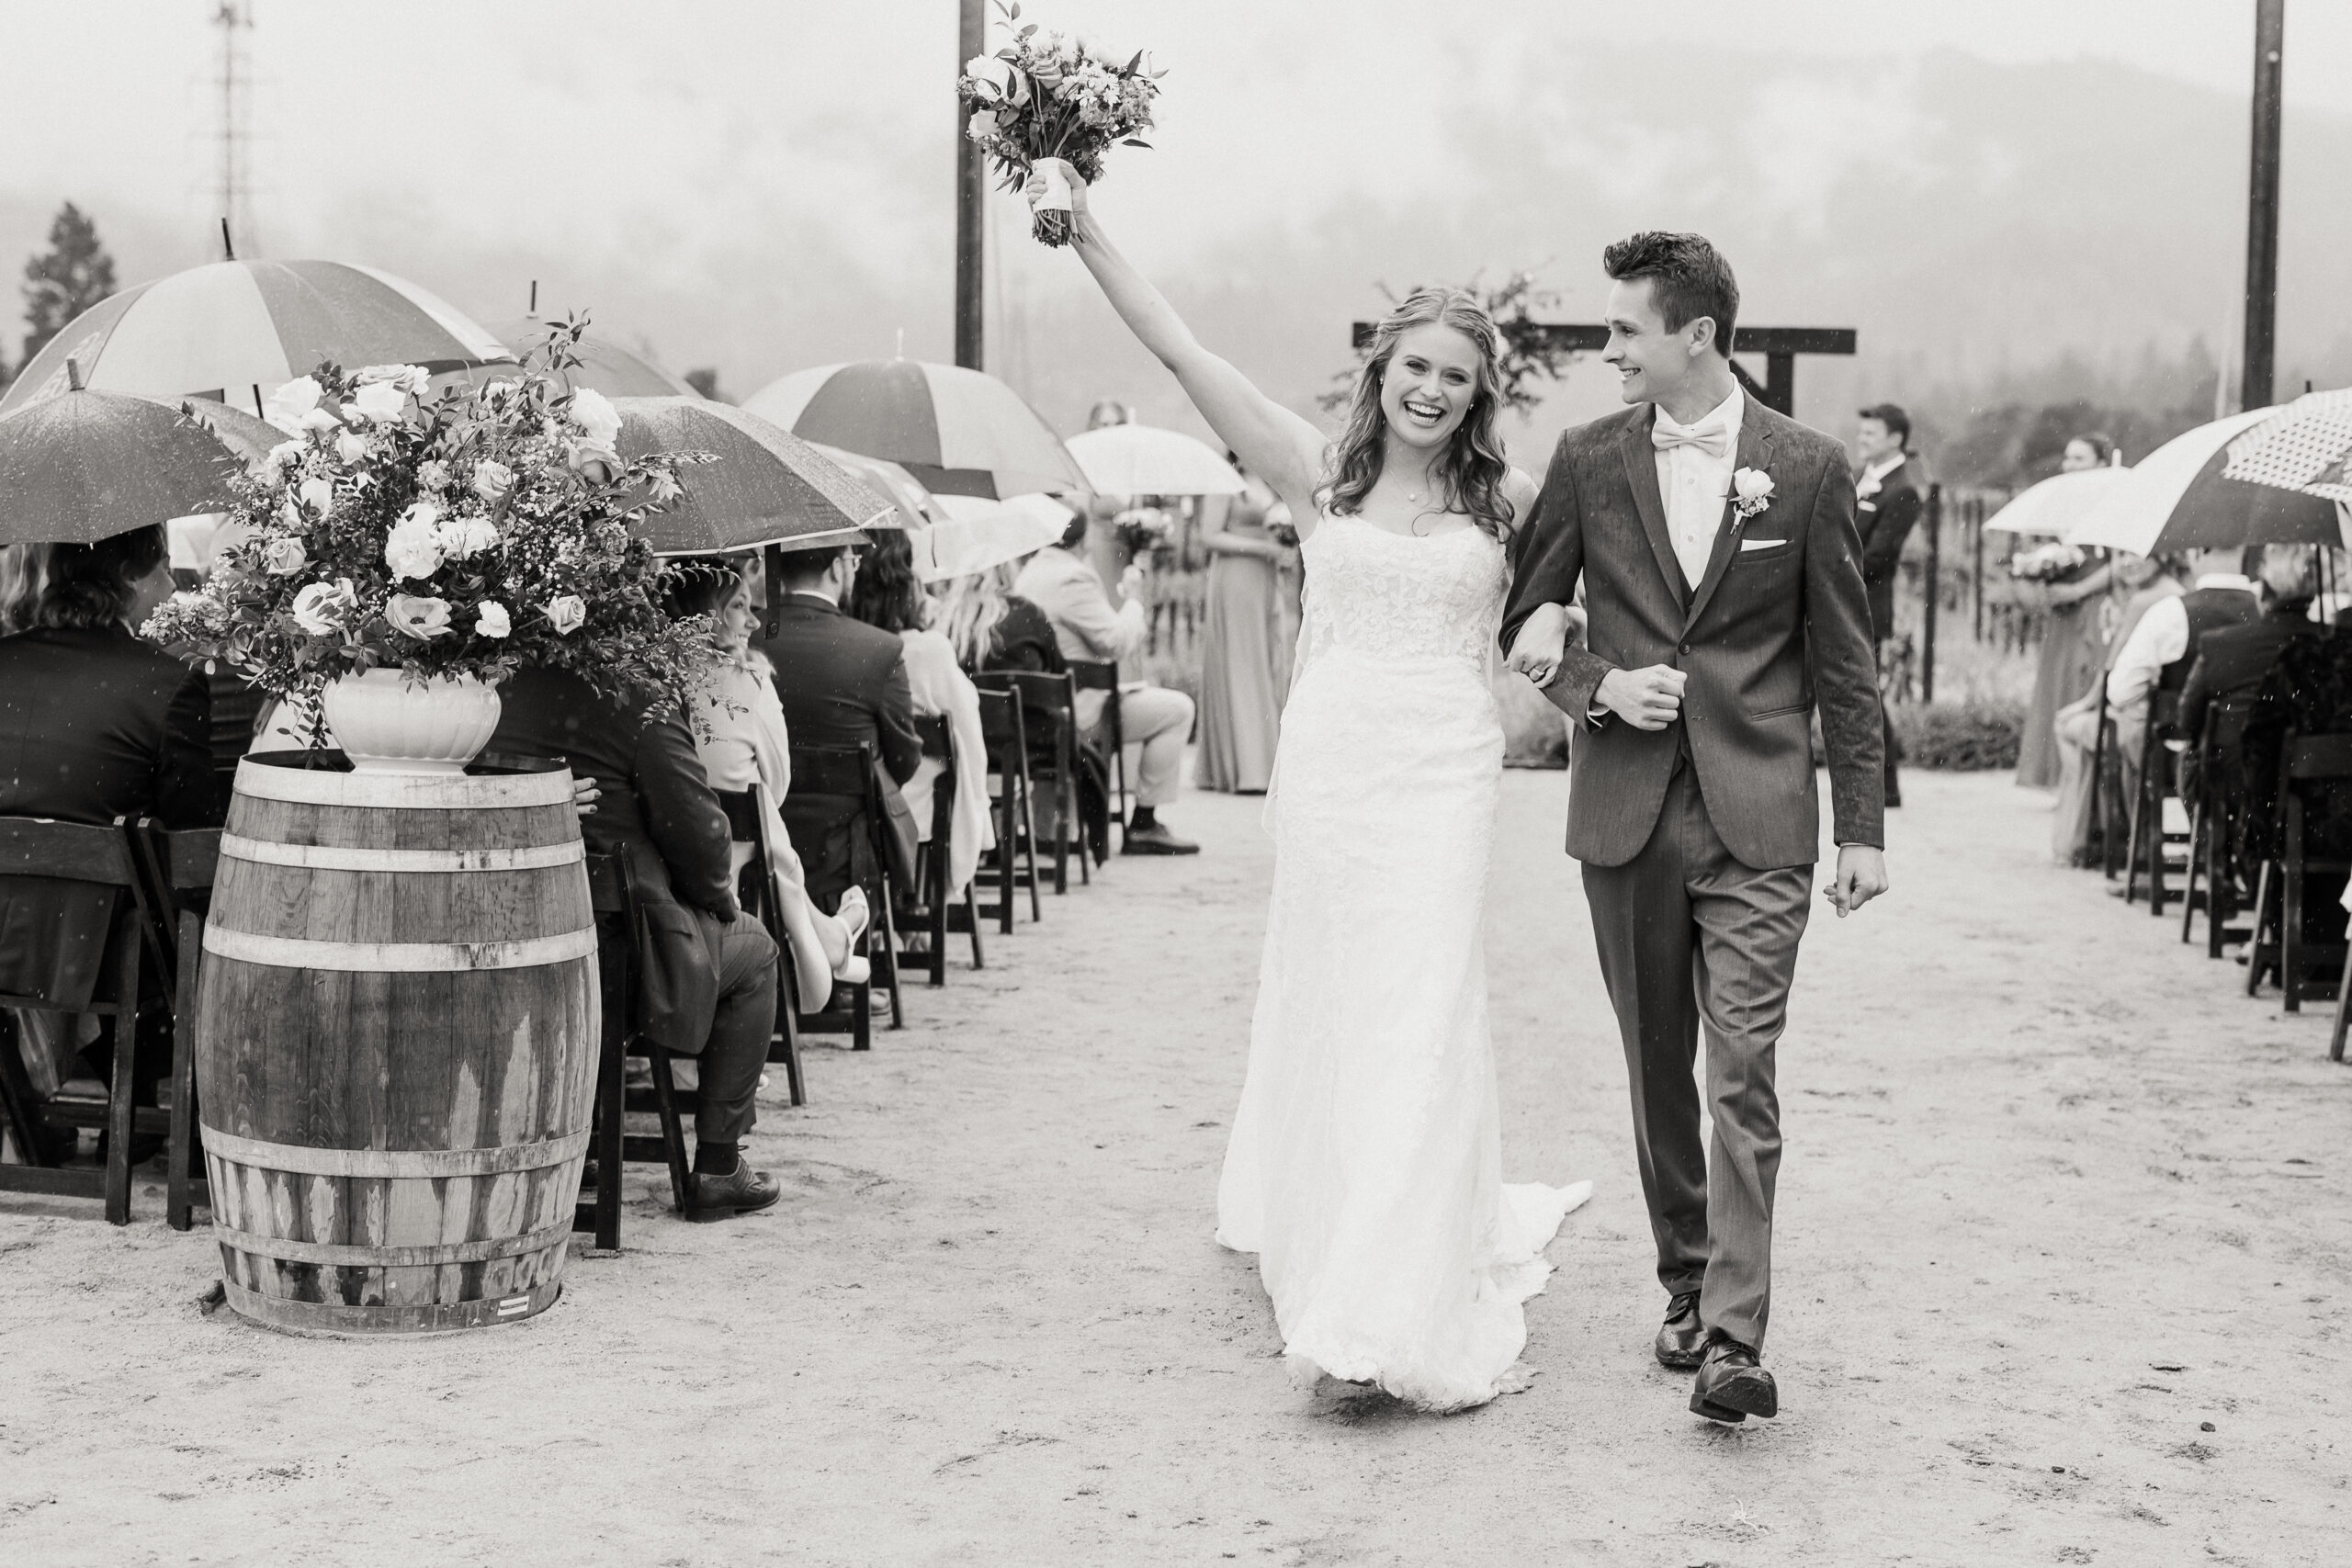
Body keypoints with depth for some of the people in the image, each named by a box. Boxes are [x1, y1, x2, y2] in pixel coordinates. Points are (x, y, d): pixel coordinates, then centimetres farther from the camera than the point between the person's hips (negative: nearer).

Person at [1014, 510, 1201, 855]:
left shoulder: (1026, 575, 13)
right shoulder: (1073, 579, -19)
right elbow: (1119, 643, -20)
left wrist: (1133, 626, 20)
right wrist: (1133, 600, -4)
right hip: (1076, 714, -10)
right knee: (1177, 709, -3)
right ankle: (1143, 824, 1)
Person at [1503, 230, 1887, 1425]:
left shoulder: (1807, 469, 0)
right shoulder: (1587, 462, 5)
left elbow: (1844, 661, 4)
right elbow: (1525, 624, 13)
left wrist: (1862, 825, 3)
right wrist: (1601, 687, -7)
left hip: (1756, 820, -3)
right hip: (1624, 811, 3)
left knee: (1742, 1079, -9)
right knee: (1656, 1070, 11)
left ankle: (1734, 1340, -11)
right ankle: (1686, 1283, 25)